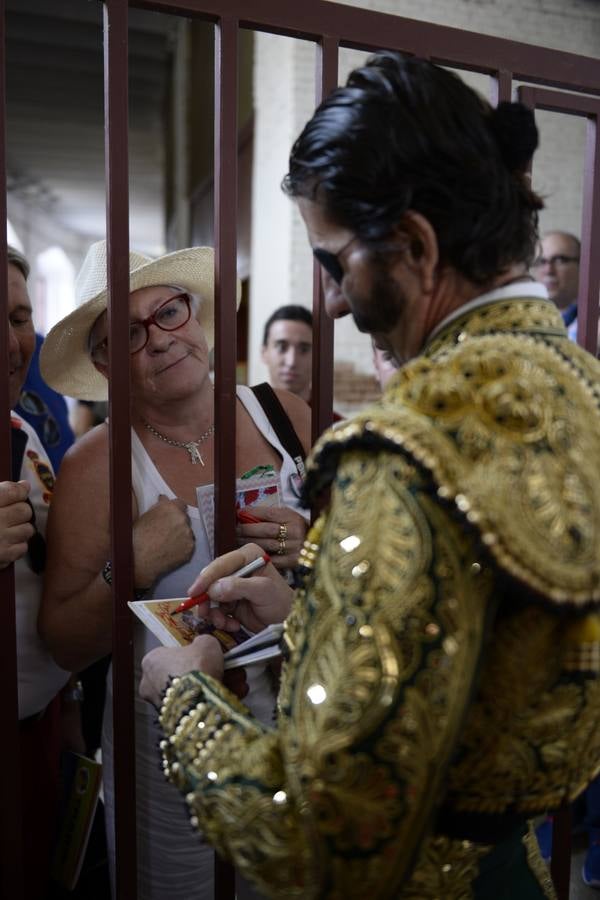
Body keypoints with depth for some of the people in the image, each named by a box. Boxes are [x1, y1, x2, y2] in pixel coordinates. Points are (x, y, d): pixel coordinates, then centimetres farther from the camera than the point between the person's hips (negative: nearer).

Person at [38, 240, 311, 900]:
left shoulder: (283, 416, -7)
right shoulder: (97, 465, -13)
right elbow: (65, 646, -8)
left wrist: (313, 543, -19)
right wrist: (133, 568, -24)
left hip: (302, 718, 3)